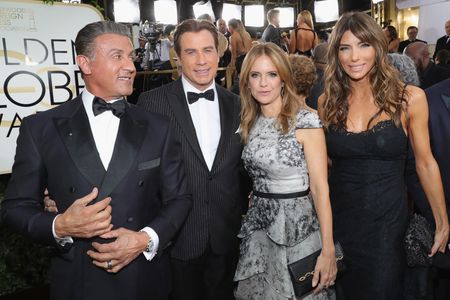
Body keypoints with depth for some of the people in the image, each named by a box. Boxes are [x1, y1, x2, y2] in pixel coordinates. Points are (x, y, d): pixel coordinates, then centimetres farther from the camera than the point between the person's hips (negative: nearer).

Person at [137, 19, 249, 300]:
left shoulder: (235, 104, 3)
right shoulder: (153, 102, -9)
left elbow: (242, 167, 10)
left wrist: (243, 218, 9)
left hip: (226, 236, 3)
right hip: (176, 236, -3)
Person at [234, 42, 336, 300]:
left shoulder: (305, 120, -14)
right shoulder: (250, 121, 5)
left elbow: (320, 187, -16)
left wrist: (328, 249, -18)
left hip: (297, 226, -5)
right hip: (259, 226, 5)